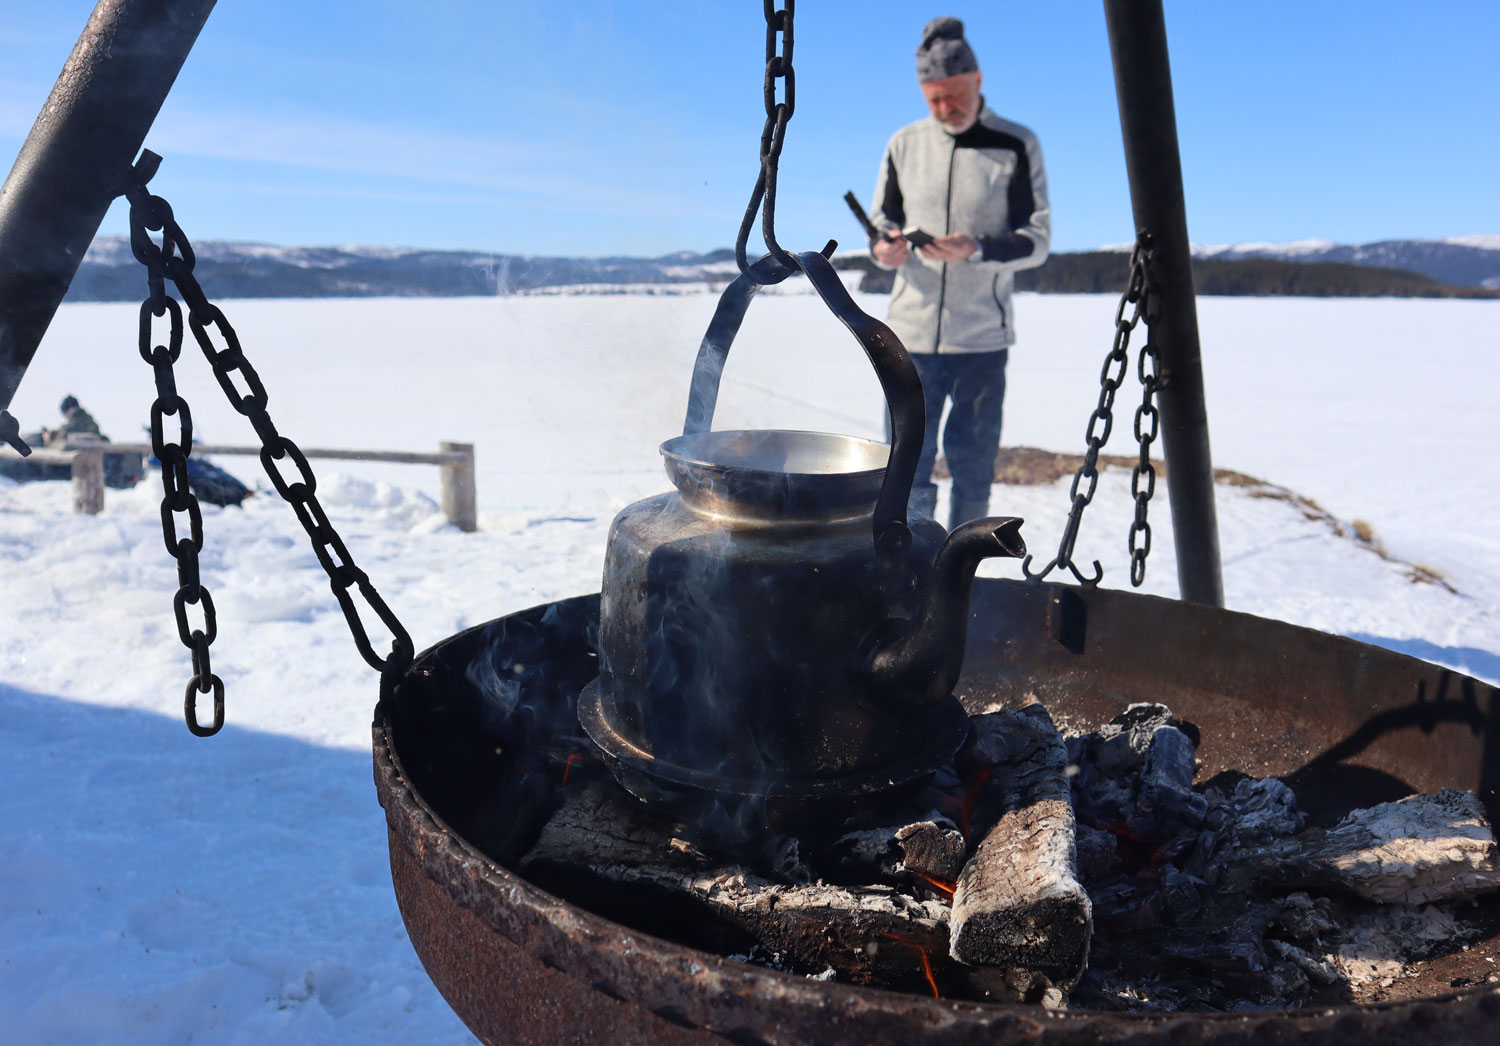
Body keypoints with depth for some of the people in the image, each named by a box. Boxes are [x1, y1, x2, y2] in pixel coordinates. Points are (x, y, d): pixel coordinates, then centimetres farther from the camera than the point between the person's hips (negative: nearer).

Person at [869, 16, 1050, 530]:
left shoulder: (1017, 146, 1)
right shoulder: (905, 144, 8)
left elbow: (1037, 240, -2)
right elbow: (883, 221, 16)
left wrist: (976, 249, -21)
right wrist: (884, 248, -9)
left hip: (983, 335, -2)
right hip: (911, 332, 2)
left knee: (972, 464, 6)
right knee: (905, 462, 2)